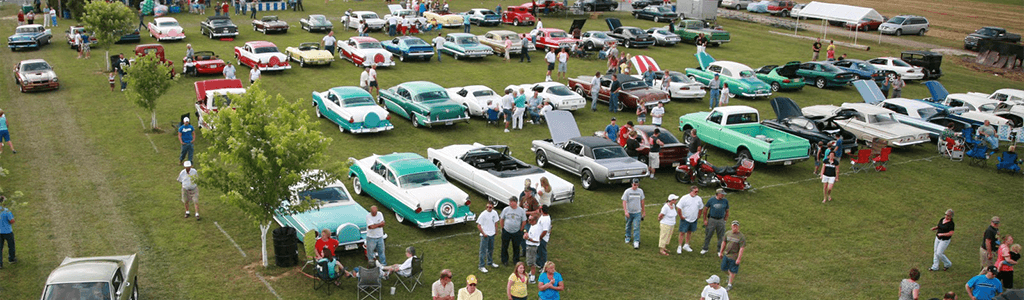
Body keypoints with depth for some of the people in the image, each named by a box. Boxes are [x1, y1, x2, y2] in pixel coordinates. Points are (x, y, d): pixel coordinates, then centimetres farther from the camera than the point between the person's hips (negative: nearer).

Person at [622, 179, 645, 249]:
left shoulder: (640, 191, 1)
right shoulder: (627, 191, -9)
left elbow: (642, 202, 11)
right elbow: (624, 202, -12)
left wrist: (644, 211, 15)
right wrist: (625, 211, -24)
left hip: (637, 212, 0)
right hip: (629, 212, 0)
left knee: (636, 227, -7)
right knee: (628, 226, 16)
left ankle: (636, 242, -6)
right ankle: (628, 237, 39)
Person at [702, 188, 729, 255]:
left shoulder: (725, 201, 0)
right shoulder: (711, 200, -5)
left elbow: (727, 211, 11)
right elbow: (705, 210, 3)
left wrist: (724, 220, 6)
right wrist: (705, 220, 1)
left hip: (721, 220, 1)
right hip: (712, 220, -1)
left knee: (721, 236, 7)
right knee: (708, 235, 6)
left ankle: (720, 250, 20)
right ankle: (705, 249, 22)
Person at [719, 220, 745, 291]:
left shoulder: (741, 237, -15)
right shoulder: (728, 233, 1)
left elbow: (741, 248, -16)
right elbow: (724, 242, 14)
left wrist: (739, 259, -18)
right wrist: (721, 252, 18)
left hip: (734, 256, -5)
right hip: (726, 255, 5)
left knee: (732, 271, 6)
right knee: (724, 268, 17)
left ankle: (730, 285, 22)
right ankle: (731, 276, 46)